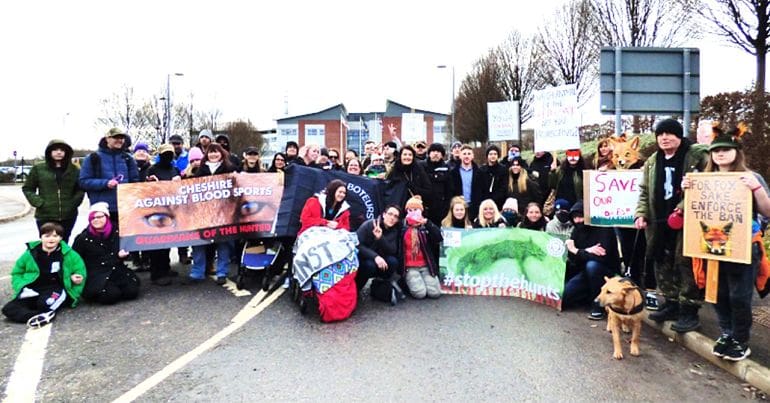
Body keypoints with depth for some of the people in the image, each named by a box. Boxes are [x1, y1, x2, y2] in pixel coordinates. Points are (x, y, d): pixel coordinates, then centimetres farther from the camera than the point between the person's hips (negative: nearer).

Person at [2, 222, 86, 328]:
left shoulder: (67, 254, 0)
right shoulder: (31, 253, 5)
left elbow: (79, 269, 11)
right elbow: (17, 273, 18)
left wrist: (77, 277, -12)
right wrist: (22, 287, -1)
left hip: (56, 289, -4)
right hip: (33, 291, 4)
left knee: (45, 303, -40)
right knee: (8, 309, -22)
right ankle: (44, 316, -35)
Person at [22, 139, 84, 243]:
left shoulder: (74, 169, 8)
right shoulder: (38, 168, 4)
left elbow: (80, 189, 12)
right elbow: (27, 188, 8)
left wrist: (74, 203, -3)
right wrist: (39, 203, -5)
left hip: (68, 216, 1)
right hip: (45, 216, -1)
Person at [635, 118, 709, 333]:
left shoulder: (698, 155, -5)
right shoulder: (652, 162, 13)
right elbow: (644, 192, 15)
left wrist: (685, 206, -22)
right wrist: (641, 214, 1)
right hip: (660, 223, 6)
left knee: (685, 263, -4)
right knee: (663, 263, 12)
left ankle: (689, 310, 6)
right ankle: (671, 303, 25)